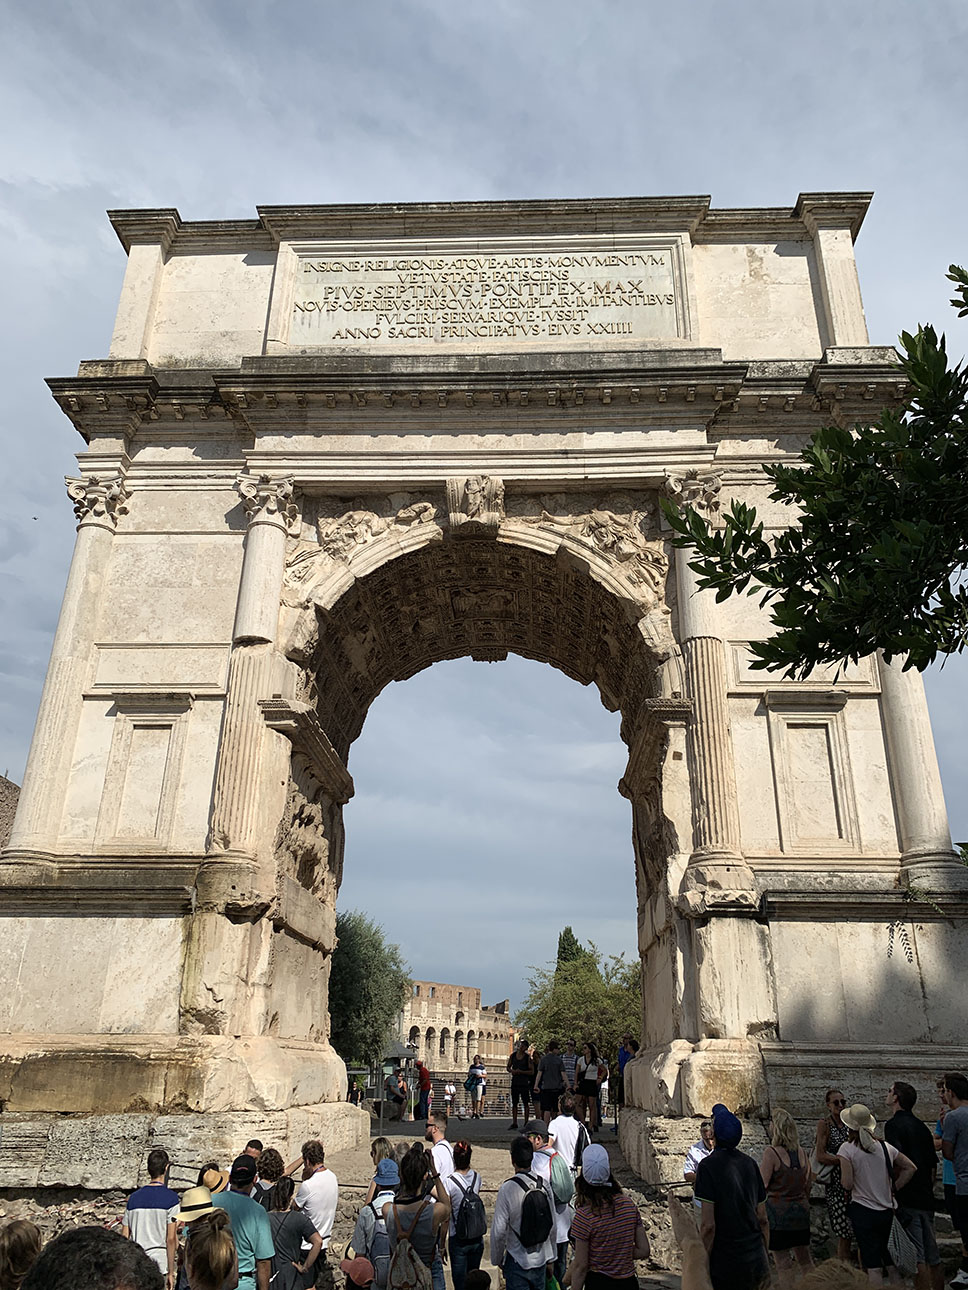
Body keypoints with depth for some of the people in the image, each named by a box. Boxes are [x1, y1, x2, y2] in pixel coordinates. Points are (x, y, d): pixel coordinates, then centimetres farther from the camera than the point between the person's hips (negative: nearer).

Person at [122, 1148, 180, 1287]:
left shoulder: (134, 1197, 7)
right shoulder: (171, 1197, -7)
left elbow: (124, 1237, 9)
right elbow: (171, 1239, -9)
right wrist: (171, 1272, -3)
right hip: (159, 1264, -4)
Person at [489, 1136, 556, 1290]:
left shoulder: (507, 1188, -20)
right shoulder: (544, 1185, -7)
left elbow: (499, 1230, -15)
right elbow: (552, 1226, 3)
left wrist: (497, 1259, 2)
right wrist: (551, 1258, 16)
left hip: (517, 1260, -4)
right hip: (541, 1259, 4)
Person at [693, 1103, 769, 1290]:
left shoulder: (708, 1166, -15)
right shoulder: (750, 1163, 4)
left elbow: (708, 1225, -18)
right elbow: (763, 1219, 10)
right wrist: (763, 1258, 21)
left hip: (725, 1266, -6)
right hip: (757, 1265, 6)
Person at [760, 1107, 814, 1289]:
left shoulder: (772, 1153, -17)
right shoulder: (801, 1152, 2)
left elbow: (761, 1186, -17)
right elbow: (807, 1185, 12)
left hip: (778, 1211, -6)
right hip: (801, 1211, 6)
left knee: (783, 1263, 4)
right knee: (804, 1259, 19)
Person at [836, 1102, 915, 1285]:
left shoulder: (847, 1149, -11)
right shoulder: (885, 1146, 2)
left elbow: (847, 1184, -16)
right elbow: (910, 1167, 8)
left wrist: (843, 1177, 6)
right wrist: (893, 1188, 11)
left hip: (863, 1212, -4)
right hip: (887, 1211, 4)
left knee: (873, 1266, 0)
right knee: (892, 1264, 16)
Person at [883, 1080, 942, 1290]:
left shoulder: (894, 1125, -12)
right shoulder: (921, 1126, 13)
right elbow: (933, 1164, 17)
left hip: (907, 1199, -8)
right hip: (926, 1198, 8)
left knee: (916, 1257, -4)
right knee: (933, 1256, 14)